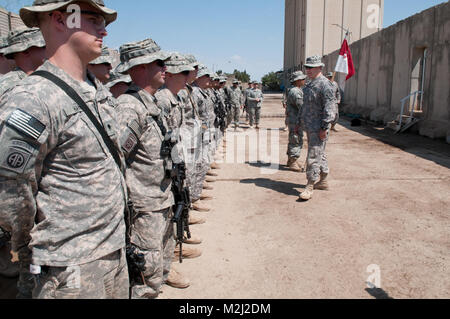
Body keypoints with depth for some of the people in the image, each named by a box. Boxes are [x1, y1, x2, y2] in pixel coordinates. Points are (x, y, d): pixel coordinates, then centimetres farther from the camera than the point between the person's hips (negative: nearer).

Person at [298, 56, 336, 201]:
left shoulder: (325, 85, -14)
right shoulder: (309, 85, 16)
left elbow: (329, 109, -19)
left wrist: (324, 128, -21)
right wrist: (300, 122, 20)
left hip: (318, 128, -10)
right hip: (310, 127, 10)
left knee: (314, 157, -9)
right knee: (320, 154, 18)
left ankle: (310, 187, -4)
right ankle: (323, 181, 29)